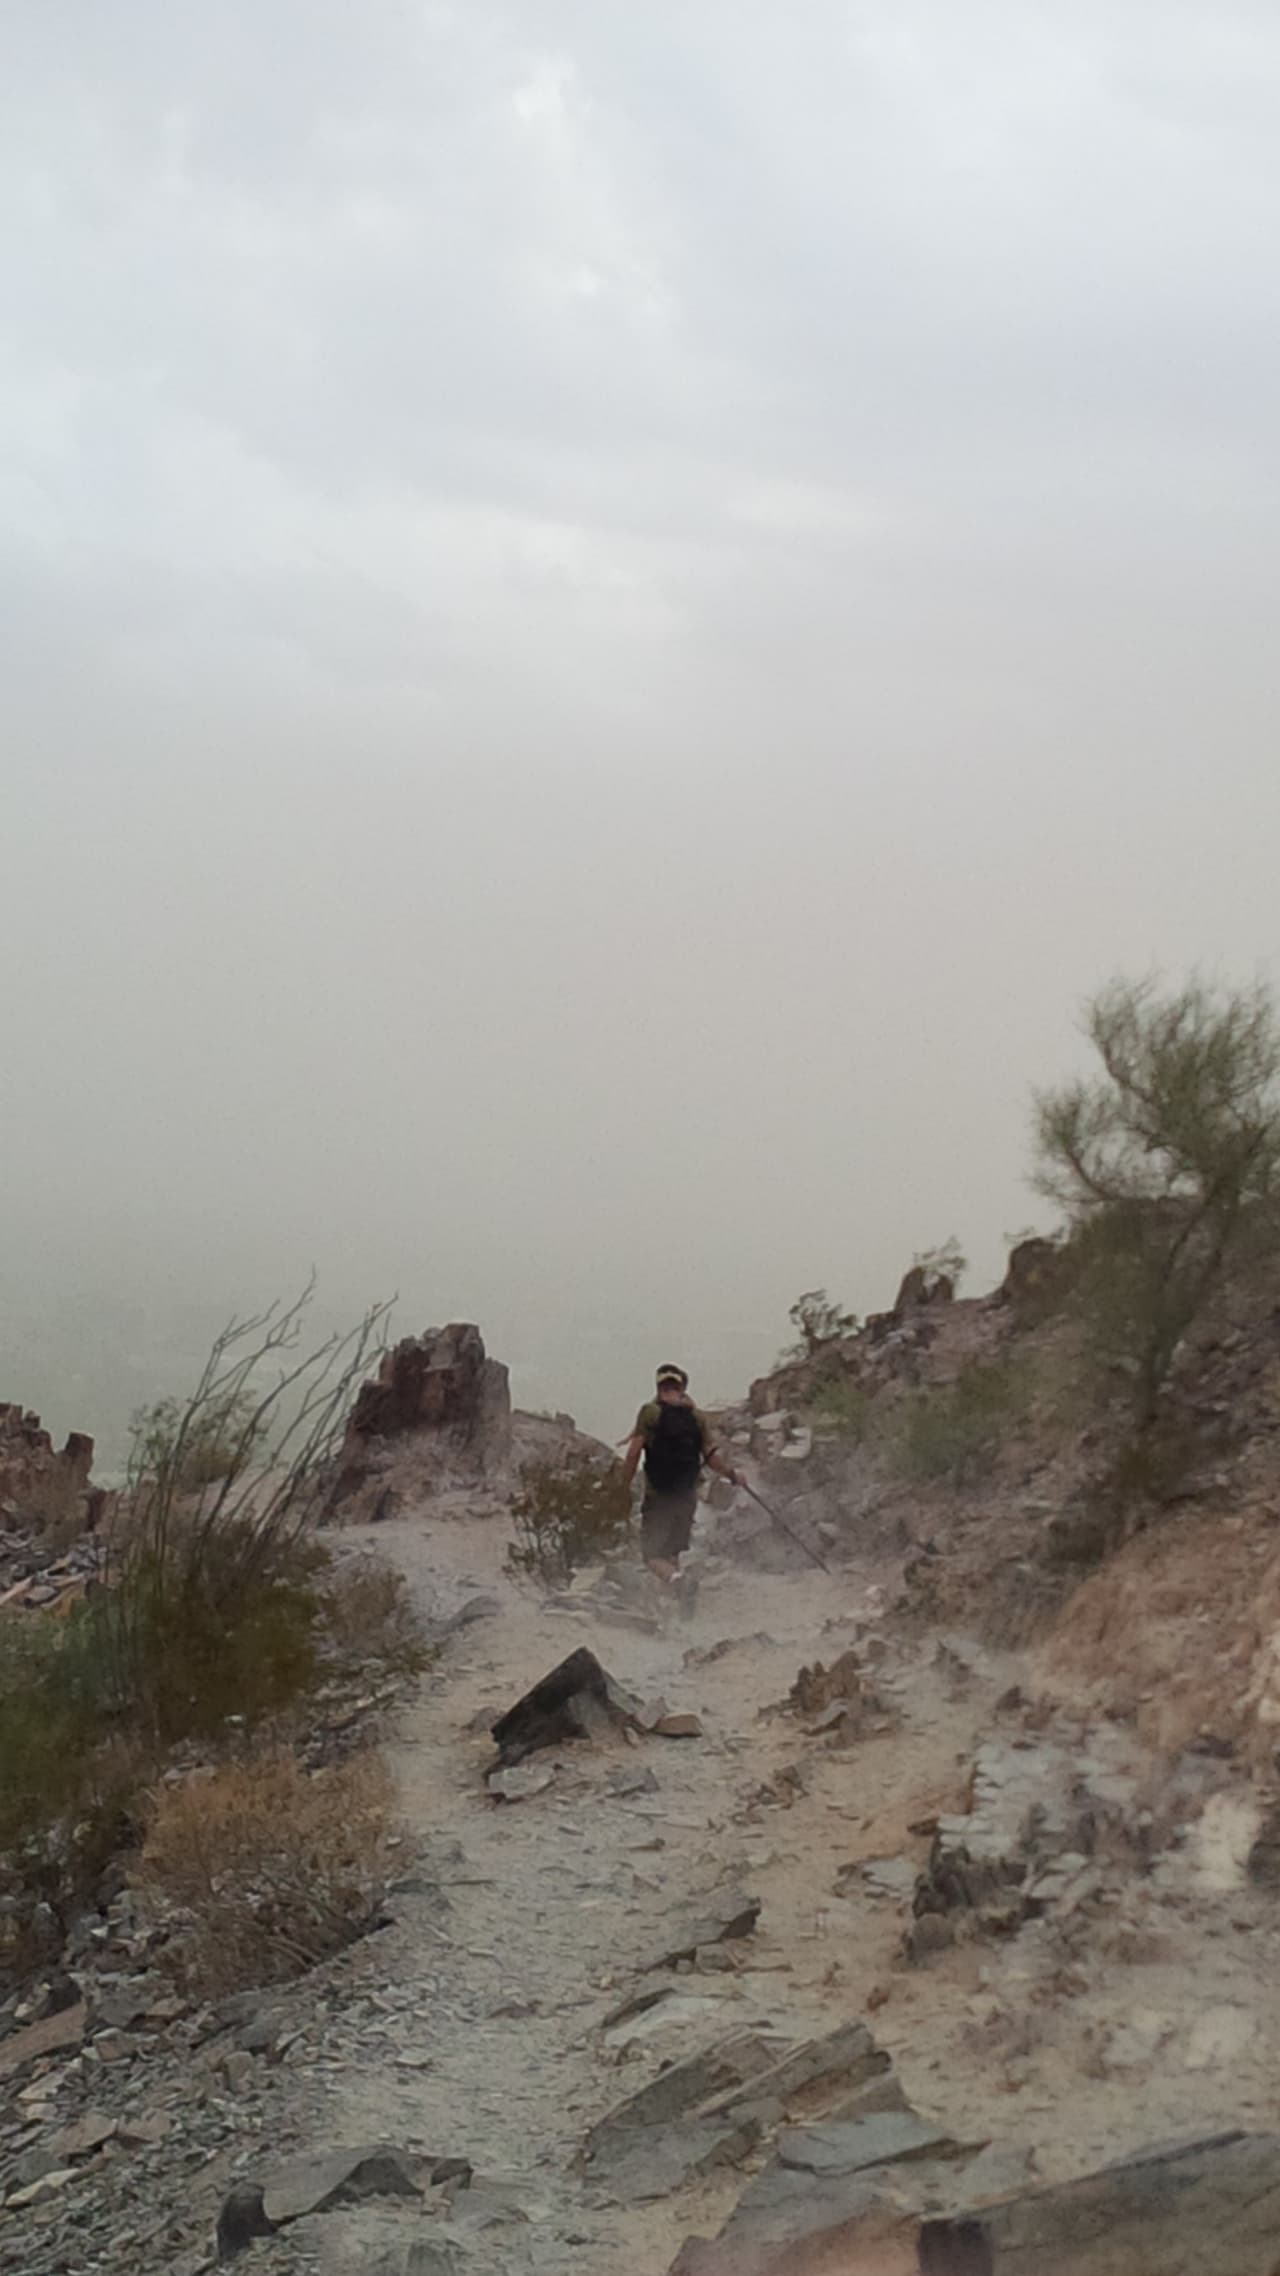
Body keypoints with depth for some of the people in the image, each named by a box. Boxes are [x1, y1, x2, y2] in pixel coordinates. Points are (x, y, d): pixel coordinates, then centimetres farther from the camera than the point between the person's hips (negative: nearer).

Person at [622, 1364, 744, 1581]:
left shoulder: (650, 1413, -7)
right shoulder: (697, 1417, 1)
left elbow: (633, 1454, -12)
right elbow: (711, 1457, -2)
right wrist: (733, 1474, 15)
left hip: (657, 1496, -4)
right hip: (687, 1496, 4)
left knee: (653, 1555, -3)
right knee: (673, 1553, 21)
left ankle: (673, 1578, -32)